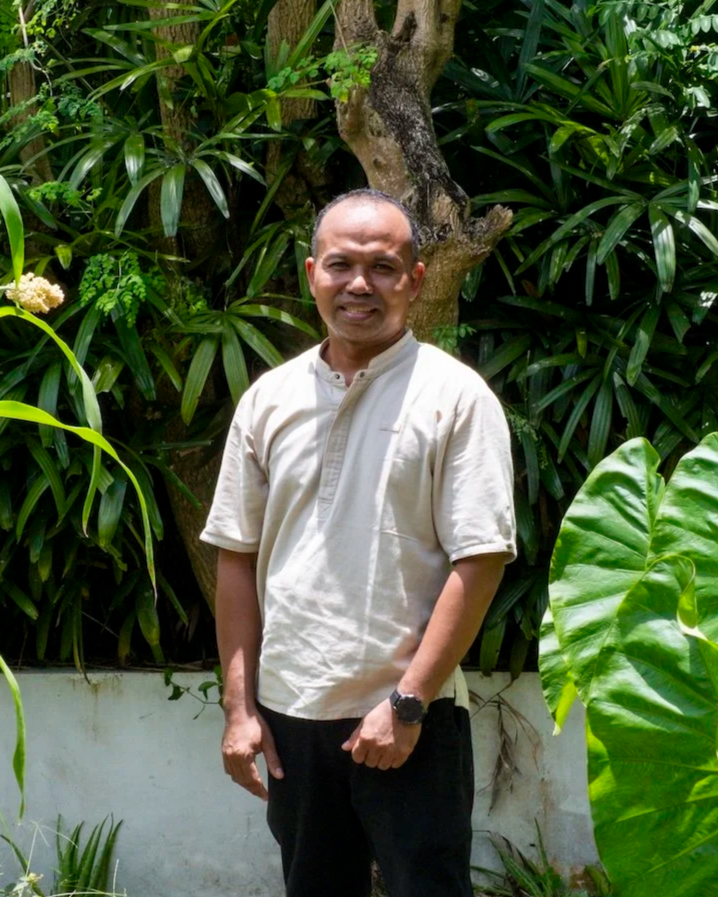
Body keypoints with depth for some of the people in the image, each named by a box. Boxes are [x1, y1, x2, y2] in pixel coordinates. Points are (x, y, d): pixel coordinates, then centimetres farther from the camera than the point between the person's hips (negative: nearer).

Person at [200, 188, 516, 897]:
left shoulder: (456, 397, -5)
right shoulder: (269, 399, 8)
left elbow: (480, 561, -10)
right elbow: (237, 557, 10)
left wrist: (408, 703, -14)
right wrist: (239, 706, 5)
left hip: (410, 718, -4)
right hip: (288, 709, 4)